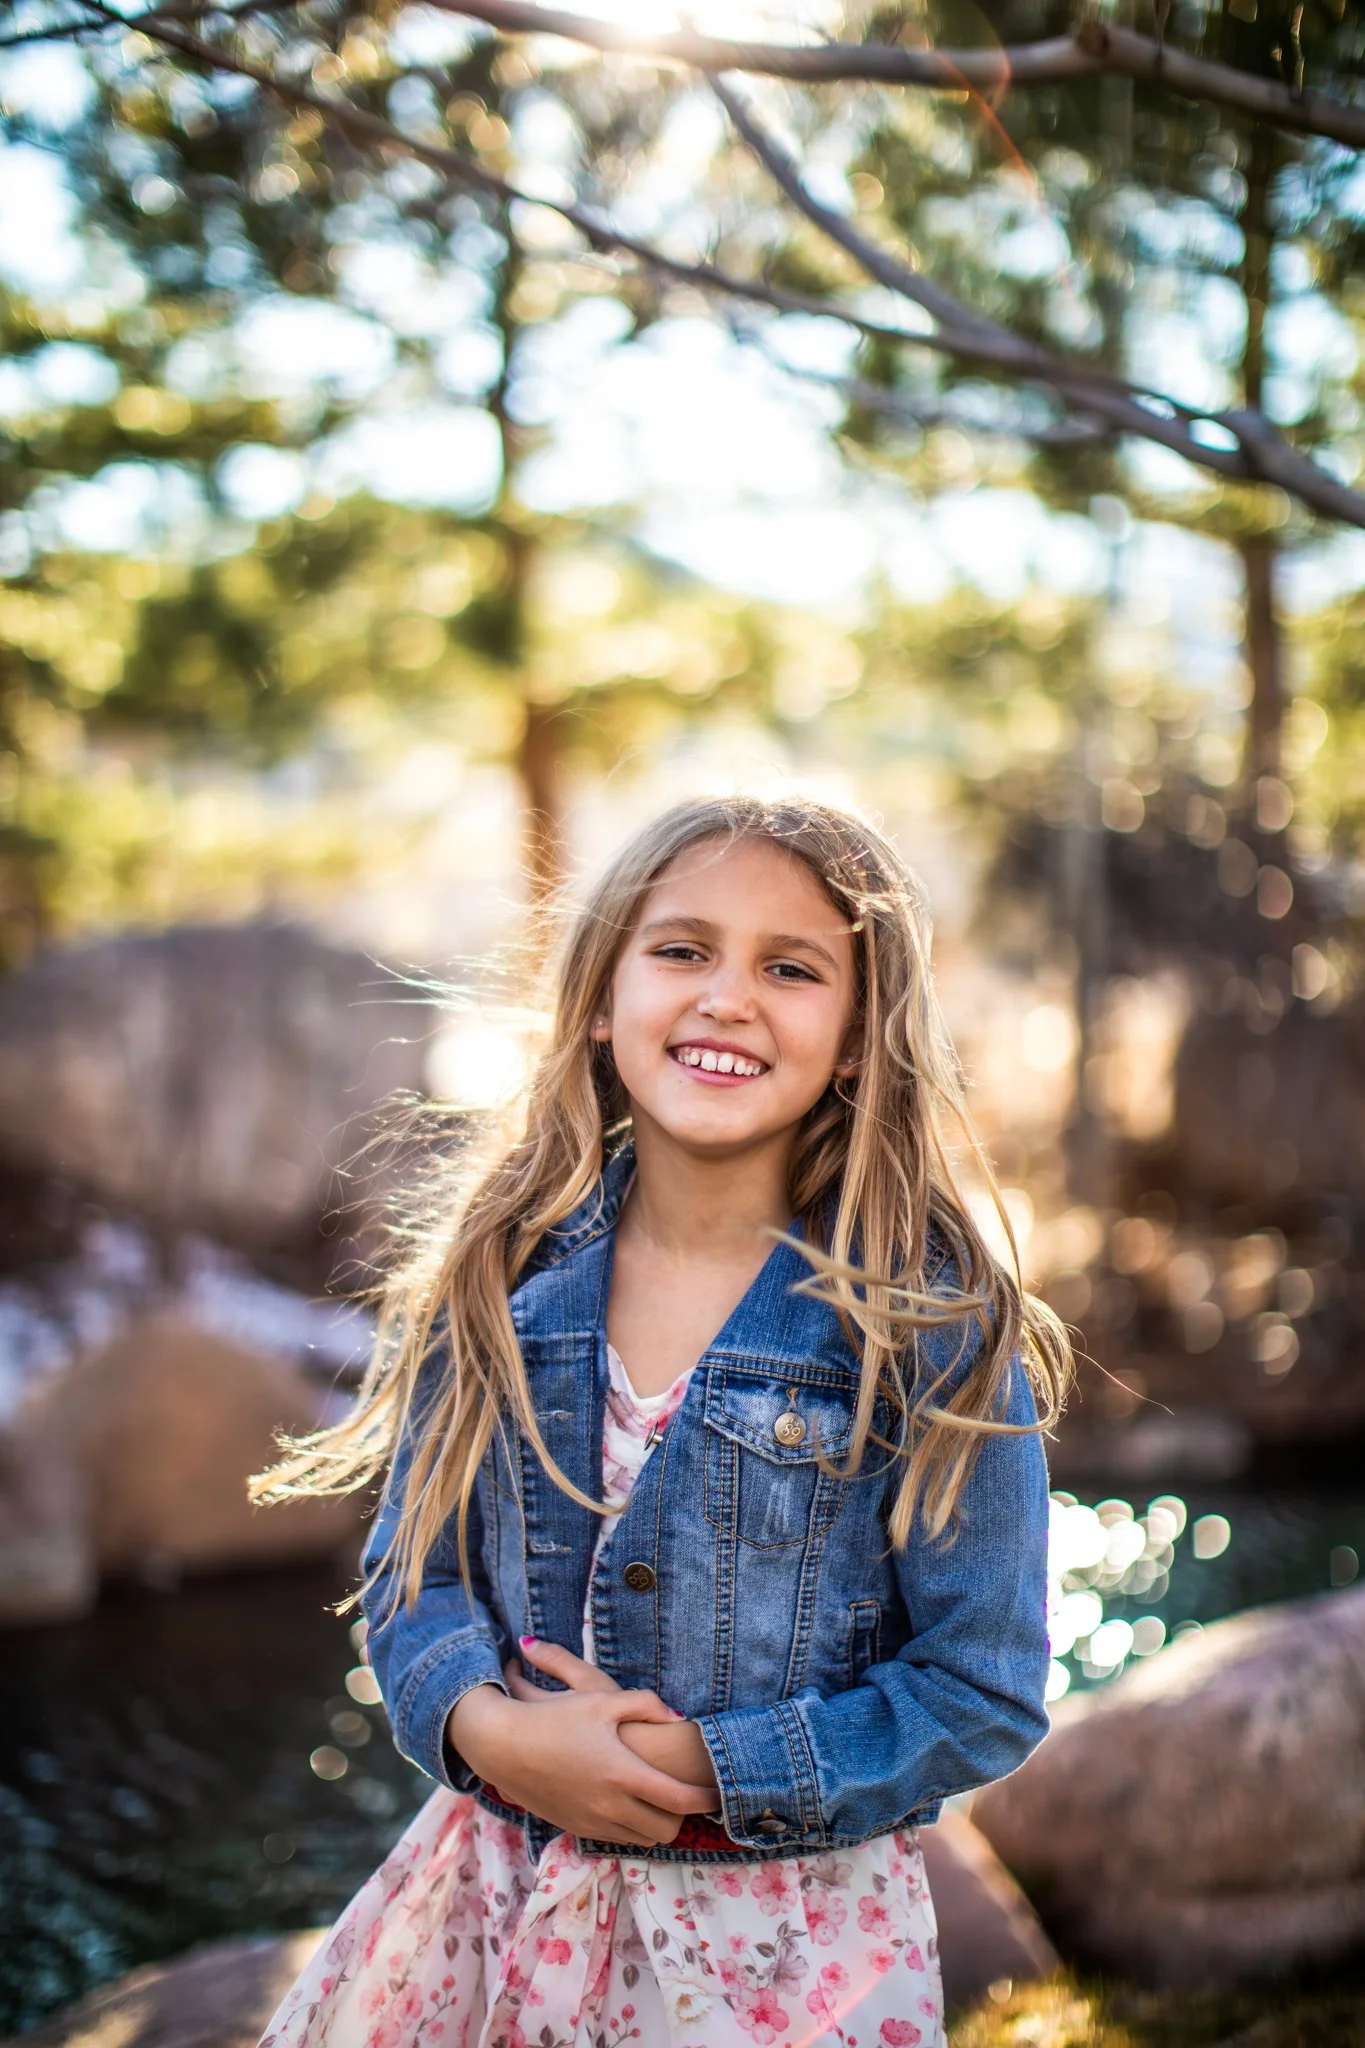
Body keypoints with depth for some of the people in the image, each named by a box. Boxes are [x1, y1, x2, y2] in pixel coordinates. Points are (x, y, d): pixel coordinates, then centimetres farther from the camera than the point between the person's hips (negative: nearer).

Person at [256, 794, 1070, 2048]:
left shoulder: (933, 1326, -15)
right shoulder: (497, 1283, -5)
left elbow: (983, 1695, -12)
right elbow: (415, 1578, 1)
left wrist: (703, 1762, -19)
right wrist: (491, 1728, -18)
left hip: (782, 1946, -2)